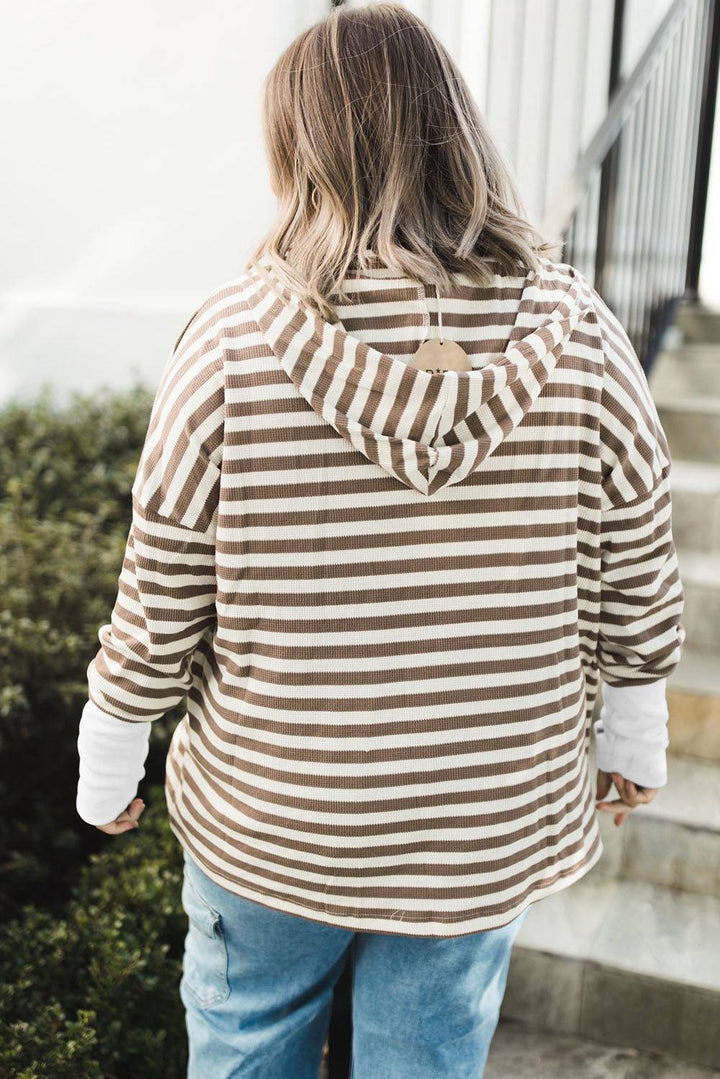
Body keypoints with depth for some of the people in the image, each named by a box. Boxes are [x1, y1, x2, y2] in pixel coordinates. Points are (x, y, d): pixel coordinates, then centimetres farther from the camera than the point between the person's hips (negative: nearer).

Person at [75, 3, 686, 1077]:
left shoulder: (234, 337, -18)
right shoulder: (577, 333, -13)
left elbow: (163, 598, -12)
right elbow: (634, 587, -5)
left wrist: (109, 761, 5)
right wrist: (636, 735, 13)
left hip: (268, 820, -1)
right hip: (488, 832, 2)